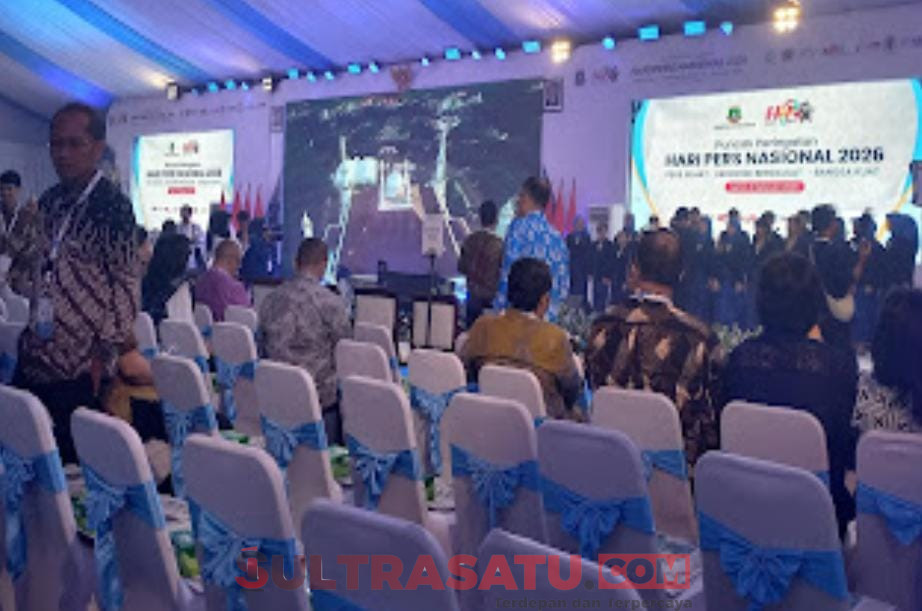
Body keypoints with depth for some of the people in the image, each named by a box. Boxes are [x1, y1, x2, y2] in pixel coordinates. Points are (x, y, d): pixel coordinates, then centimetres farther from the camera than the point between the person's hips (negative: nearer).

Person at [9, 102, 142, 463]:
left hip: (80, 370, -7)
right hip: (33, 359, 7)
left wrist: (108, 353, -14)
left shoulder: (112, 206, -13)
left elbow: (126, 284, -14)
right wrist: (18, 235, 6)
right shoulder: (49, 201, 10)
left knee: (73, 461, 3)